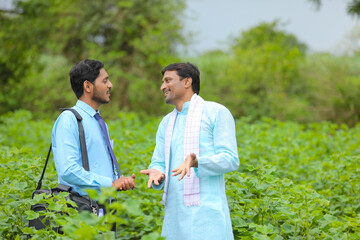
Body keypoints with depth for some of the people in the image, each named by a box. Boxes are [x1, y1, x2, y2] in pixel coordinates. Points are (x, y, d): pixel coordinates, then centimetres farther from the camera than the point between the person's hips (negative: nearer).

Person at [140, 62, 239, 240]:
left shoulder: (216, 112, 0)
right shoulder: (167, 123, 20)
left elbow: (230, 160, -6)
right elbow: (159, 164, 17)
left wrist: (195, 162, -24)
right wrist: (157, 174, -8)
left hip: (206, 211, -6)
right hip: (174, 213, 6)